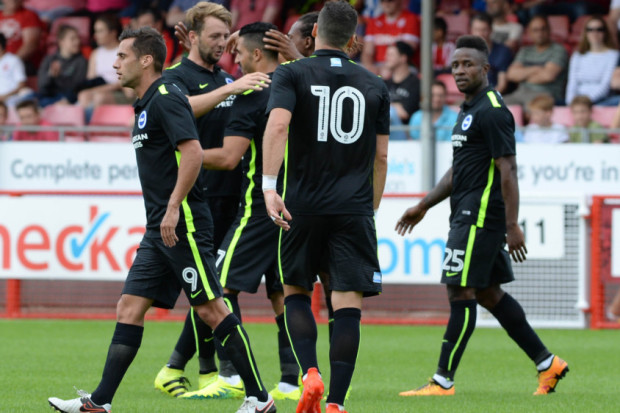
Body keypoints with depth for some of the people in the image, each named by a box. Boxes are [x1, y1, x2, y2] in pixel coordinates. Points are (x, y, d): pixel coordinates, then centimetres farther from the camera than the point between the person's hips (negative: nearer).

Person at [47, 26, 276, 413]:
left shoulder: (166, 98, -11)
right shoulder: (148, 104, 18)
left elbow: (193, 152, -22)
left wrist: (173, 208, -24)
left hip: (183, 223, -10)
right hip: (160, 230, 10)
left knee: (211, 308, -7)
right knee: (130, 308, 5)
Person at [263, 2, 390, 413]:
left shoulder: (291, 74, 1)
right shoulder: (375, 86, 9)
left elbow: (278, 125, -17)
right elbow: (381, 157, 11)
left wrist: (269, 186, -20)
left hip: (302, 207, -1)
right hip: (354, 210, 1)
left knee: (296, 292, 16)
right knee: (348, 305, -1)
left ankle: (310, 375, -4)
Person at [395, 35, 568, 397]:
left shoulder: (493, 112, -13)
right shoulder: (470, 110, 18)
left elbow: (508, 170, -18)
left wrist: (512, 226, -22)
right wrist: (423, 207, 25)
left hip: (480, 217, -10)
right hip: (468, 215, 10)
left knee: (461, 290, -9)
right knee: (489, 293, 12)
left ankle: (443, 382, -7)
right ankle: (547, 363, 18)